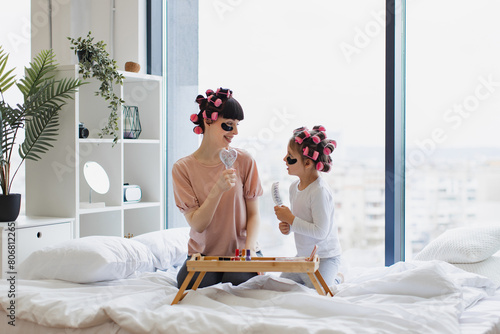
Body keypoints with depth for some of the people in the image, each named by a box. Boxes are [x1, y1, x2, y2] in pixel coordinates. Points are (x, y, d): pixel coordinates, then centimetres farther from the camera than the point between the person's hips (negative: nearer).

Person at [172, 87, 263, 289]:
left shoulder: (244, 161, -2)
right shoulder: (183, 168, -5)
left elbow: (253, 213, 1)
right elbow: (197, 224, -11)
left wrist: (249, 247, -18)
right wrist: (217, 190, -26)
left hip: (240, 252, 0)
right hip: (203, 254, 0)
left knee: (238, 282, -28)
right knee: (188, 283, -28)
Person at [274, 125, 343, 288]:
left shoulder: (320, 191, -25)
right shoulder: (294, 186, 3)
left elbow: (320, 231, -28)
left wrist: (290, 219, -24)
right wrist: (287, 226, -6)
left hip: (324, 257, -8)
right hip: (302, 255, 8)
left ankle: (336, 279, 17)